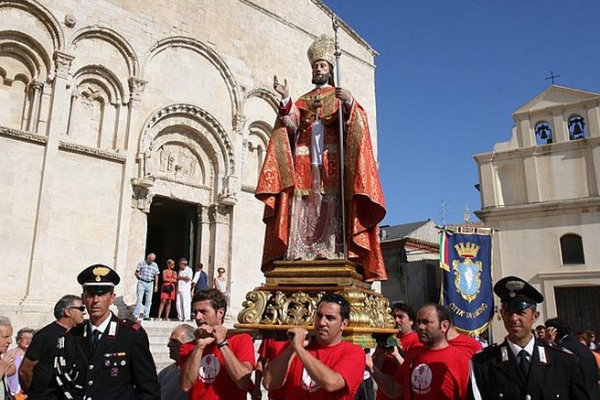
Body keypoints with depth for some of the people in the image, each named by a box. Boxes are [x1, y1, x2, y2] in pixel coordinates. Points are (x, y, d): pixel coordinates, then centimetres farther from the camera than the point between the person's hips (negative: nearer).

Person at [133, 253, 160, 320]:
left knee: (149, 301, 3)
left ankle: (146, 316, 9)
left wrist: (156, 285, 7)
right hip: (141, 283, -3)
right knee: (139, 299, -8)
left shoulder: (155, 265, 8)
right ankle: (136, 316, -5)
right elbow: (136, 272, 5)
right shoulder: (141, 263, -1)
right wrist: (140, 278, -3)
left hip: (150, 284, 3)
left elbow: (156, 276, 11)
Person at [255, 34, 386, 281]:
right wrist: (285, 99, -8)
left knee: (331, 206, -12)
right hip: (304, 162, 3)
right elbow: (292, 124, 6)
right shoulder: (303, 100, 24)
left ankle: (334, 251, -15)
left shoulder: (341, 97, 16)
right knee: (302, 208, -7)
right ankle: (300, 253, -9)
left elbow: (358, 123, -1)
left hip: (331, 161, -2)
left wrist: (350, 103, -22)